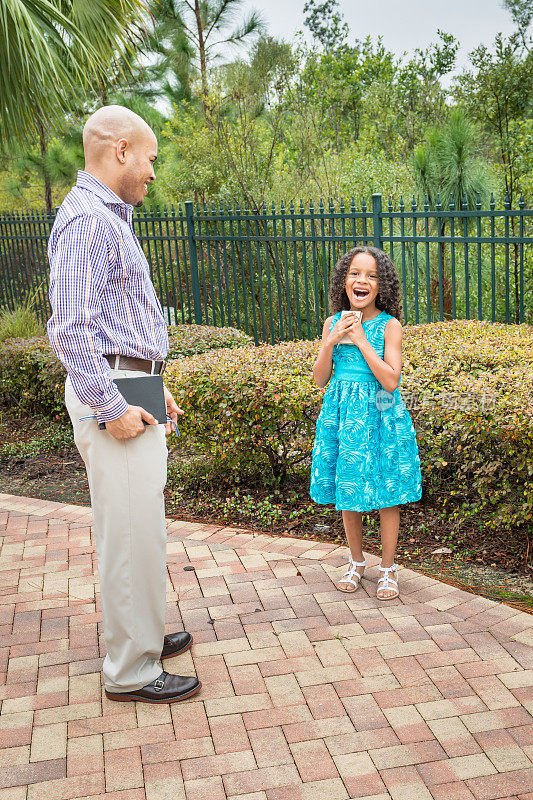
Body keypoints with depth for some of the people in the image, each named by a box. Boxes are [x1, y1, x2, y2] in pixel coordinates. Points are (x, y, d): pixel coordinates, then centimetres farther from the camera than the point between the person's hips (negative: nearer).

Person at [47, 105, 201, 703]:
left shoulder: (109, 216, 18)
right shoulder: (88, 219, -15)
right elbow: (71, 327, -23)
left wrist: (150, 386, 21)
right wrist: (110, 409, -22)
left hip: (128, 390, 11)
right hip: (110, 392, -11)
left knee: (137, 526, 18)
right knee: (132, 533, -4)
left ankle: (140, 635, 32)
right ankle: (130, 670, 8)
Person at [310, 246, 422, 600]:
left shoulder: (389, 325, -9)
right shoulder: (333, 323, 2)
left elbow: (391, 381, -17)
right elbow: (320, 379, 2)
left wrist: (362, 341, -19)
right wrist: (331, 342, -12)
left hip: (380, 415, -3)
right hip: (342, 414, 4)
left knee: (386, 493, 5)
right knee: (347, 493, 13)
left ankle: (388, 568, 22)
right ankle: (357, 562, 33)